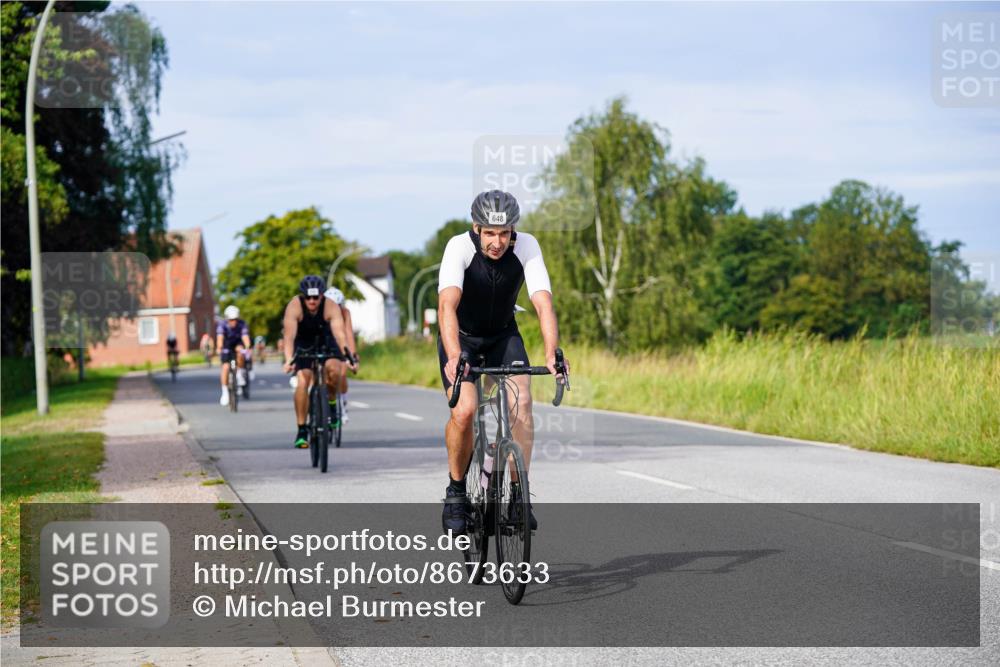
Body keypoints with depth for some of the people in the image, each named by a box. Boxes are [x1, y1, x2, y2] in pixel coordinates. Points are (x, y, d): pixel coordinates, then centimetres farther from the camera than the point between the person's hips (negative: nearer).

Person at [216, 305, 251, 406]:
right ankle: (225, 392, -7)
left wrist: (247, 348, -58)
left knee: (240, 351, -35)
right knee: (225, 367, -18)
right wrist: (219, 348, -60)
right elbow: (220, 337, -41)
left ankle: (240, 373, -12)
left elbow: (245, 337, -39)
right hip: (226, 346, 0)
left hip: (238, 344, 0)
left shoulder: (242, 324, -25)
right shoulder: (222, 325, -25)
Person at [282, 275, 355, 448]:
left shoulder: (331, 307, -28)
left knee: (333, 368, -29)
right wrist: (288, 359, -54)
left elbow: (340, 334, -38)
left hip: (325, 341, 1)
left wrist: (348, 357, -53)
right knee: (302, 382, -19)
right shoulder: (294, 306, -30)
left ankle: (332, 401, 2)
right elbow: (289, 335, -39)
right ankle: (302, 431, -11)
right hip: (302, 344, -1)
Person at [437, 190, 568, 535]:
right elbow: (447, 304, -42)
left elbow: (543, 302, -32)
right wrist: (454, 357, -58)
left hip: (503, 335, 2)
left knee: (521, 402, -21)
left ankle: (520, 494, -10)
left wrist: (552, 354, -48)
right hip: (461, 337, -2)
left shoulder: (526, 247, -23)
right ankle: (456, 492, 0)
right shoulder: (459, 247, -28)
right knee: (464, 411, -22)